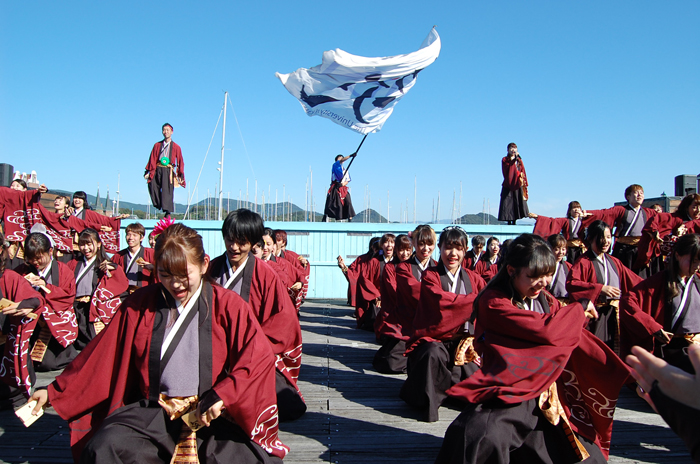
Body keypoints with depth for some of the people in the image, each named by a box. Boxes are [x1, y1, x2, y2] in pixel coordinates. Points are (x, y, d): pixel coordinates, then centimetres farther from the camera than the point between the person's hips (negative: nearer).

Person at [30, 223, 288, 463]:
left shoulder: (228, 305, -1)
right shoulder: (140, 304, 8)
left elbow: (259, 357, -8)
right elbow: (101, 357, 13)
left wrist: (220, 397, -16)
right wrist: (55, 392, 13)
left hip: (212, 414, -2)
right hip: (152, 412, 3)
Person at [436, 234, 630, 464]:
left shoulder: (545, 300, 13)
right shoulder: (493, 302, -12)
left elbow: (578, 341, 15)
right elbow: (546, 331, -19)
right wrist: (580, 308, -1)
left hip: (547, 400, 9)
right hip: (508, 399, -8)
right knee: (480, 439, -38)